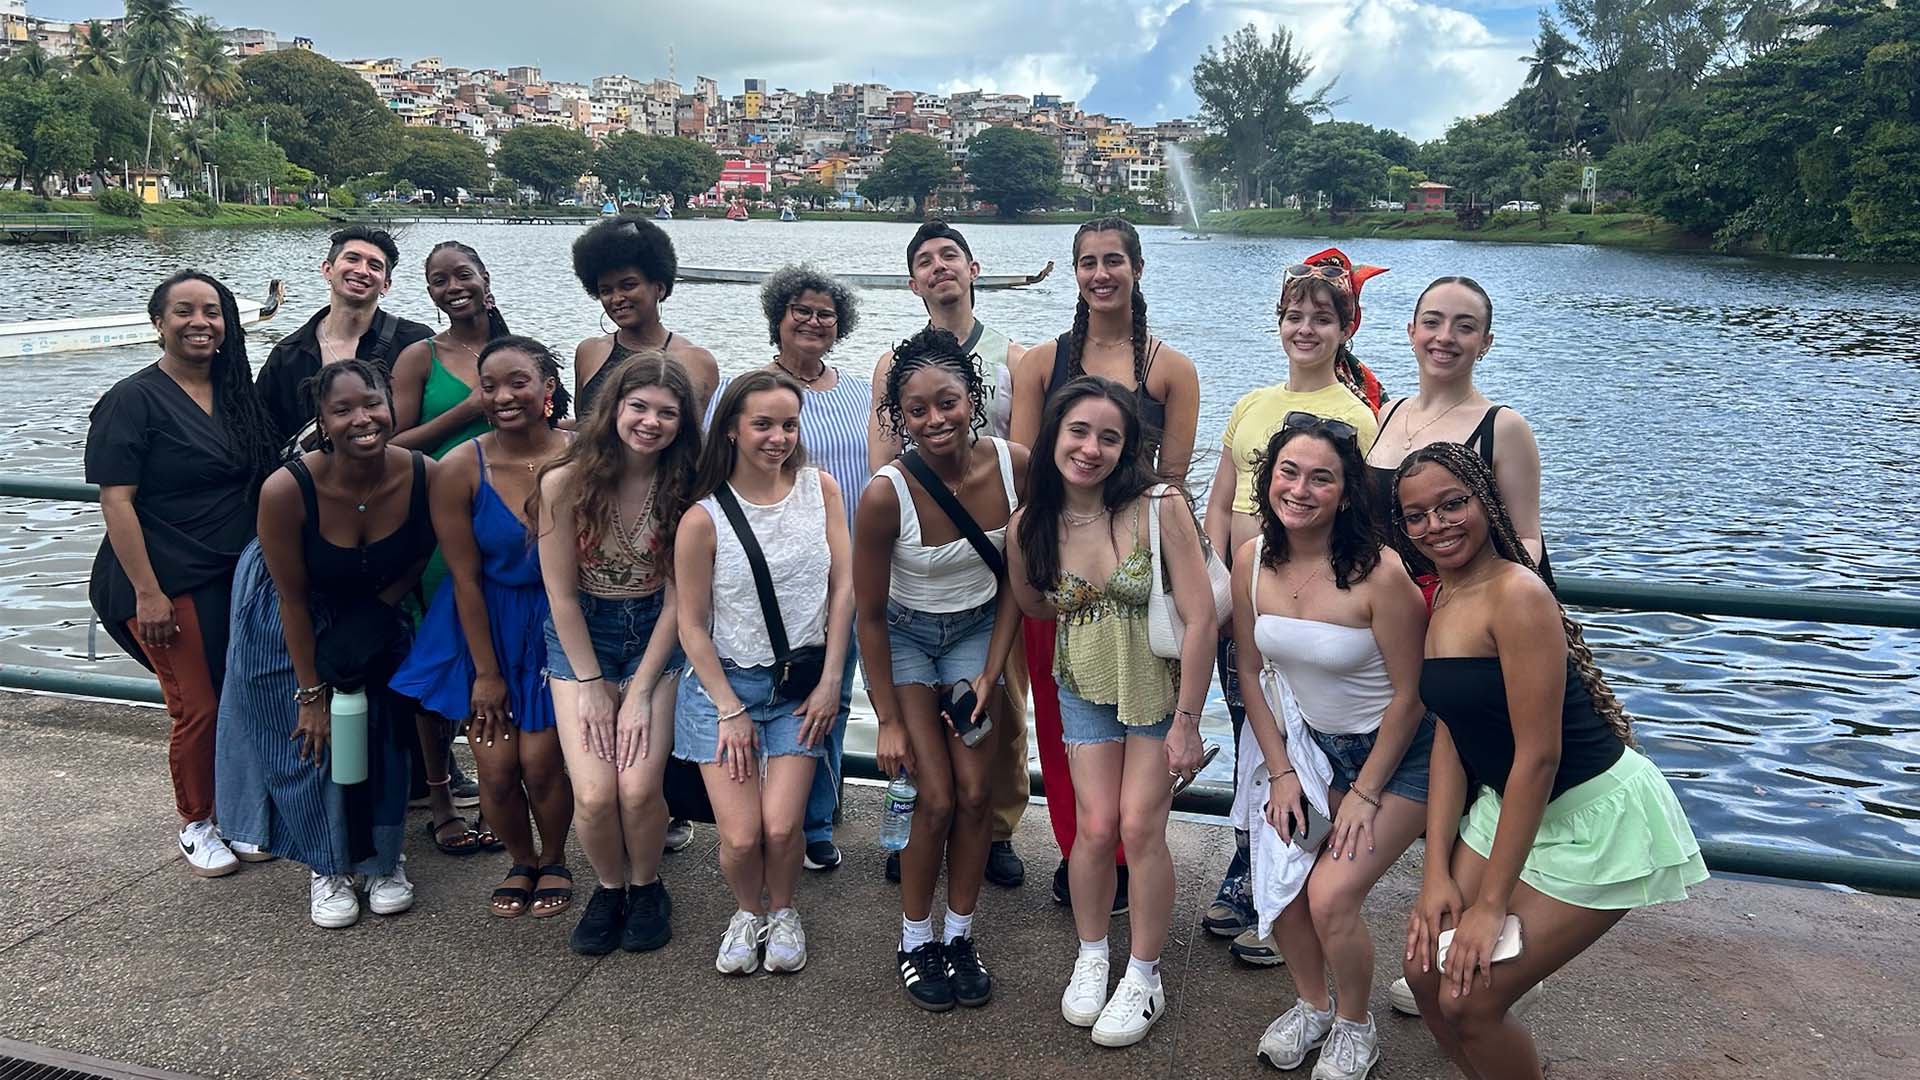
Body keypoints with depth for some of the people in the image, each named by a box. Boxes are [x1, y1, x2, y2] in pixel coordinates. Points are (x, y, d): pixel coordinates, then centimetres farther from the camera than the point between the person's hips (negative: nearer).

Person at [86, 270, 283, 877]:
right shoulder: (133, 400, -8)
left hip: (239, 578, 5)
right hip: (171, 584, -5)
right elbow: (115, 499, -13)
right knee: (198, 708, -1)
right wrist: (147, 593, -18)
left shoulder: (237, 395, 9)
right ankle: (196, 826, 19)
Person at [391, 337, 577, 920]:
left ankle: (554, 861, 25)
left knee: (539, 761, -5)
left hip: (558, 625, -1)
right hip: (484, 627, 1)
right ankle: (521, 862, 30)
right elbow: (465, 577, -8)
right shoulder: (460, 468, -13)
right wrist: (486, 671, -4)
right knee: (495, 768, 0)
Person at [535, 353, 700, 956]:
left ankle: (646, 886, 17)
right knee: (594, 794, -13)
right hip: (580, 635, 0)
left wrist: (641, 691, -11)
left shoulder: (684, 488, -11)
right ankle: (609, 888, 19)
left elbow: (676, 598, -8)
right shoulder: (565, 482, -14)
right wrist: (590, 685, -8)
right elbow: (562, 594, -8)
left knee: (638, 786, -14)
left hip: (656, 636, 0)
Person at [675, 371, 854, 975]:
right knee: (740, 837, -9)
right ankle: (747, 912, 25)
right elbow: (693, 627, -4)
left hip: (803, 682, 2)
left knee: (781, 828, -11)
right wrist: (731, 711, -7)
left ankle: (782, 911, 21)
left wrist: (830, 682, -4)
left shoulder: (818, 487, -1)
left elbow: (842, 587, 1)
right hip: (725, 680, -1)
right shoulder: (704, 518, -10)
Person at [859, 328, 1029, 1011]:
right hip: (903, 636, -3)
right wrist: (890, 719, -12)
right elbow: (869, 615, -16)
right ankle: (915, 940, 17)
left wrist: (991, 672, -9)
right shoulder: (887, 494, -28)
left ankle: (960, 934, 20)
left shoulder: (1013, 466, -20)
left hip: (976, 630, 3)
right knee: (936, 798, -6)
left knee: (975, 793, -1)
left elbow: (1016, 578, -5)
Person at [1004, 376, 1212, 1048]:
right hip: (1084, 688, 2)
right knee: (1096, 827, -1)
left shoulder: (1158, 506, -22)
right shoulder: (1029, 525, -11)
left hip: (1159, 687, -2)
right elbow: (1033, 604, 10)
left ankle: (1144, 978, 17)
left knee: (1140, 828, -4)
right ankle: (1090, 956, 26)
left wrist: (1186, 723, -16)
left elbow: (1200, 618, -20)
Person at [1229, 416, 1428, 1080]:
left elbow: (1408, 695, -18)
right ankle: (1312, 1004, 26)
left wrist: (1364, 795, -13)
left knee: (1330, 893, -14)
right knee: (1278, 882, -5)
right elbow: (1250, 670, 1)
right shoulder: (1253, 560, -11)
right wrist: (1281, 772, -3)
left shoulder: (1379, 573, -27)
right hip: (1313, 743, 5)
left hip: (1399, 751, -5)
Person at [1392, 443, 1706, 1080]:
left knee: (1470, 999, -7)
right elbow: (1450, 737, 3)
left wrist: (1491, 904, -20)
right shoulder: (1444, 601, 2)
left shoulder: (1515, 593, -25)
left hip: (1596, 816, -8)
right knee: (1428, 970, 6)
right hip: (1509, 804, 8)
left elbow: (1538, 754, -25)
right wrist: (1436, 874, -4)